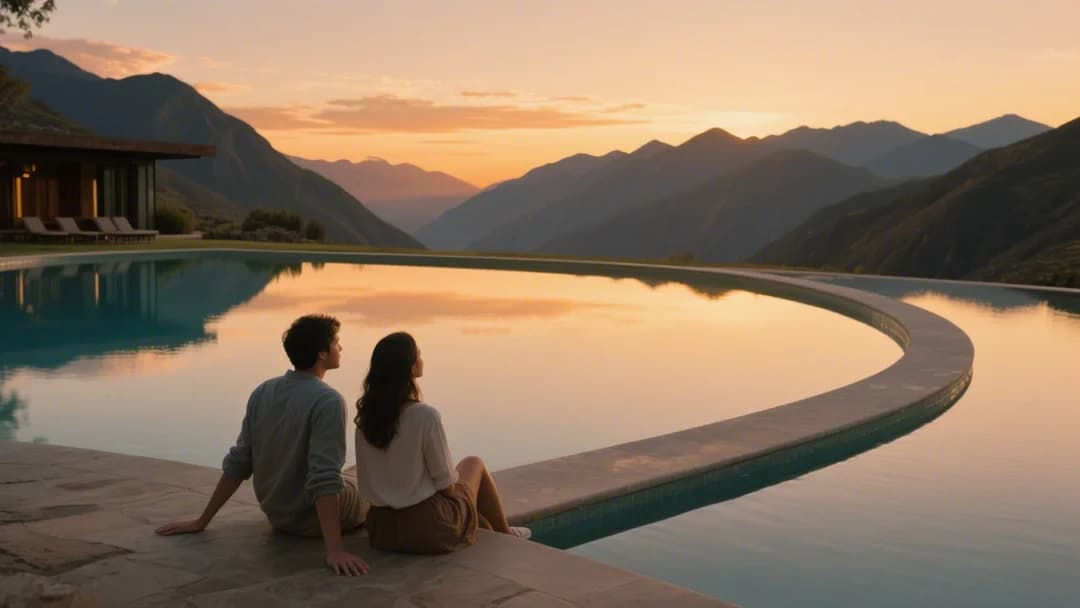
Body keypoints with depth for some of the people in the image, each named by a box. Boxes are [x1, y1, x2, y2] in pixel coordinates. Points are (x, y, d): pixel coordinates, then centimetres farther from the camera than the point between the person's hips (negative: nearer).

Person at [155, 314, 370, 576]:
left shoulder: (263, 392, -4)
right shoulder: (328, 401, -24)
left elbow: (237, 464, -2)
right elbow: (325, 479, -32)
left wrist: (202, 521, 5)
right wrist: (334, 550, -34)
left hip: (276, 513, 6)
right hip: (314, 517, -6)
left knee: (349, 483, 33)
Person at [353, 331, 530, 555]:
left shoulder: (365, 416, -4)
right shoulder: (425, 416, -23)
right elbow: (446, 483, -14)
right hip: (428, 528, -6)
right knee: (474, 464, 22)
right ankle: (505, 535, 41)